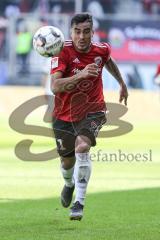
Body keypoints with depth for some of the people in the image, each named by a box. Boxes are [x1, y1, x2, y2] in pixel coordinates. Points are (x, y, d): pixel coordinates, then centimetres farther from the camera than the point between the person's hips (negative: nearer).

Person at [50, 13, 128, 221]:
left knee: (82, 147, -28)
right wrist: (80, 75, -47)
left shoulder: (101, 50, -10)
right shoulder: (63, 52, -22)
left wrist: (122, 83, 29)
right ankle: (69, 184, 54)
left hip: (92, 111, 0)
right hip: (64, 115, 0)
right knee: (68, 161, 16)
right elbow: (55, 86, -34)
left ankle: (79, 203, -26)